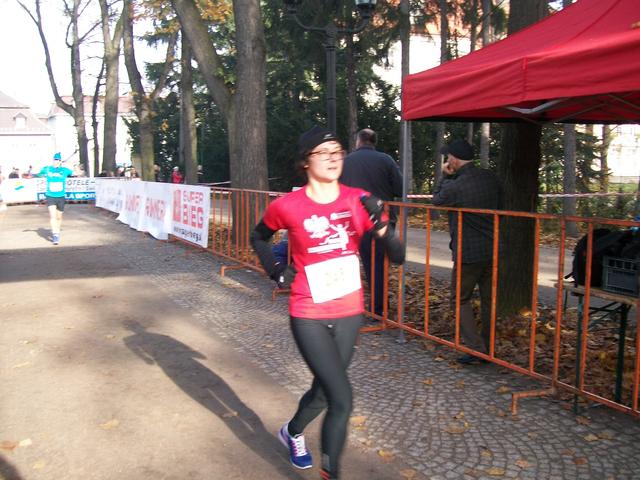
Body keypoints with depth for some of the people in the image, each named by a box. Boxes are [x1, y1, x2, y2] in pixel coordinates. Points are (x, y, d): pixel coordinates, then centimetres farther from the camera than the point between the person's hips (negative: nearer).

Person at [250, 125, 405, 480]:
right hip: (308, 317, -4)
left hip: (349, 314, 4)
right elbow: (258, 238, 10)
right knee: (342, 400, -10)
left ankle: (292, 432, 53)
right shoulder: (288, 206, -12)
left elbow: (398, 257, -8)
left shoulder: (358, 201, -6)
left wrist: (380, 226, -25)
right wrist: (275, 271, -3)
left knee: (324, 391, 21)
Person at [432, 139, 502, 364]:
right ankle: (489, 349, 24)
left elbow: (437, 199, 2)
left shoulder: (455, 187, -19)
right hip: (493, 250, 6)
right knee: (488, 299, 15)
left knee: (460, 299, 9)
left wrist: (445, 176, 9)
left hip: (468, 253, -6)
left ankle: (475, 348, 2)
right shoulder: (491, 178, 1)